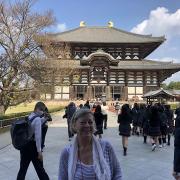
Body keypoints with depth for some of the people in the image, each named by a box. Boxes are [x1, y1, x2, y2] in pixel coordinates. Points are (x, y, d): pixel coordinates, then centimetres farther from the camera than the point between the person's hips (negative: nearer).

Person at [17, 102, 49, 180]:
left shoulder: (29, 117, 6)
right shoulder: (37, 119, -18)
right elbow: (38, 136, -21)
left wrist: (44, 118, 10)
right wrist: (39, 151, -17)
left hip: (24, 145, 7)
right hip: (33, 146, -7)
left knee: (23, 168, 16)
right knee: (39, 168, 9)